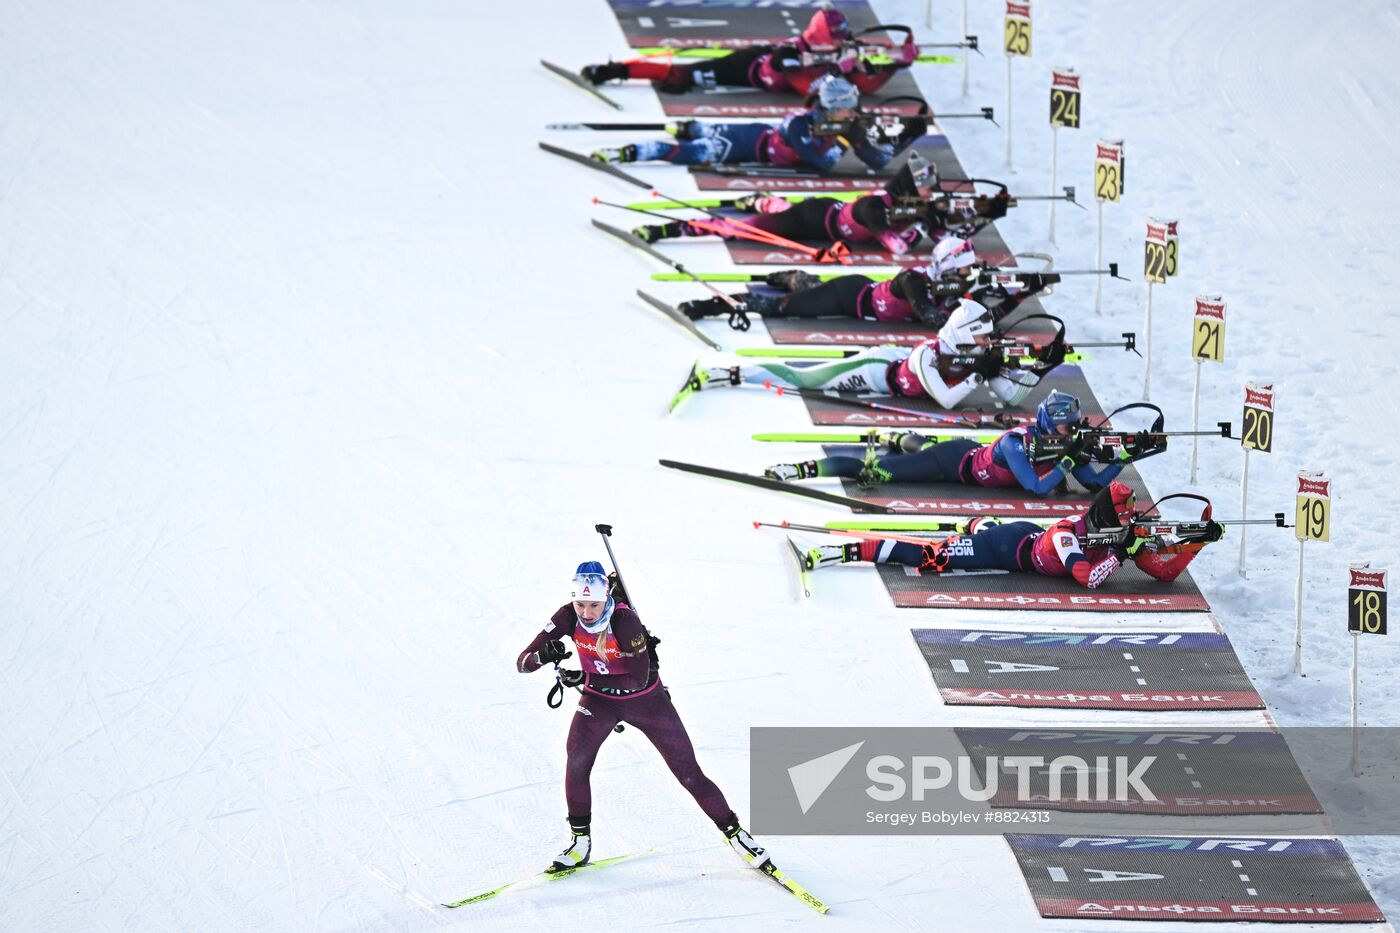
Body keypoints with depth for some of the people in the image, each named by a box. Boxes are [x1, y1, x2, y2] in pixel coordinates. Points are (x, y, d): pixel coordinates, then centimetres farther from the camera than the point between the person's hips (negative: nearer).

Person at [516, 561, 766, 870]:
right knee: (577, 760, -24)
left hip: (645, 699, -3)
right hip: (599, 700, 3)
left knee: (689, 772, -1)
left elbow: (639, 679, -28)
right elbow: (523, 663, -19)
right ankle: (580, 841, -9)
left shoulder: (625, 621, -32)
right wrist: (542, 655, -42)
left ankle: (733, 831, 18)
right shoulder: (568, 618, -20)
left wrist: (587, 679, -33)